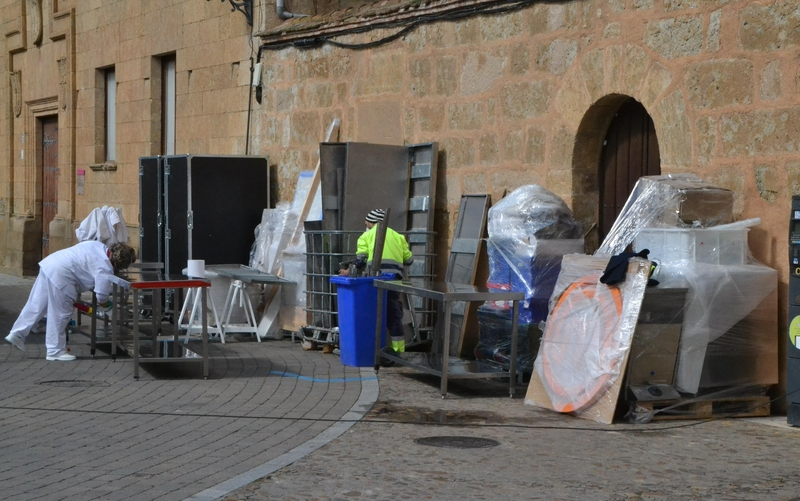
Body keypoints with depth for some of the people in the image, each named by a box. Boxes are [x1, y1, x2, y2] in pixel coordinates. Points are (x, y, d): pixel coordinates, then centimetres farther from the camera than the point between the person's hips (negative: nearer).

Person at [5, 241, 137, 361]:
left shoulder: (98, 246, 13)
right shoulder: (105, 268, -12)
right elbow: (101, 297, -12)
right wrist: (104, 302, 12)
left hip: (48, 263, 10)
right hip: (59, 275, -10)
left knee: (35, 306, 18)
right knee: (60, 315, 2)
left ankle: (17, 334, 26)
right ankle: (55, 352, 10)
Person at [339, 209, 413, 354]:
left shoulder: (367, 235, 14)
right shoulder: (397, 236, 24)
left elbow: (360, 259, 1)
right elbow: (409, 259, 18)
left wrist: (349, 271, 14)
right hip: (394, 277, 3)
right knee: (394, 315, 8)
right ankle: (398, 350, 6)